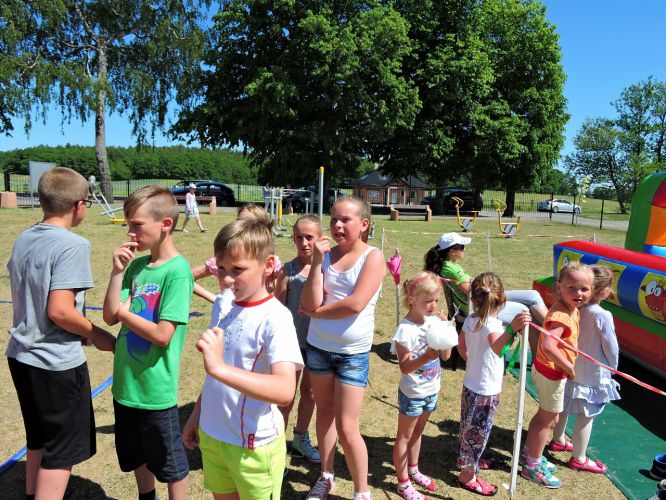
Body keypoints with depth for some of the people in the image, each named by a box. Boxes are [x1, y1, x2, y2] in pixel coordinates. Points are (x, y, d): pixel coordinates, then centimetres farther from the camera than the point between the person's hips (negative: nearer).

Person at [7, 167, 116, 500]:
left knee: (38, 439, 25)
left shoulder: (23, 240, 6)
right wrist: (99, 336, -10)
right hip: (57, 362, -8)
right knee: (62, 450, 8)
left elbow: (25, 299, 13)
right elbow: (59, 310, -25)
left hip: (21, 355, 8)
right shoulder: (72, 244, -19)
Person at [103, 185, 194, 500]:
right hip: (126, 382, 7)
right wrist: (118, 271, -12)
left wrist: (124, 313, -10)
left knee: (169, 462, 14)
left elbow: (162, 335, -23)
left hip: (156, 388, -7)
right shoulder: (136, 264, 2)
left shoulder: (177, 271, -20)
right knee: (136, 456, 27)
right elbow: (110, 317, -3)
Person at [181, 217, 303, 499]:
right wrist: (197, 414, 14)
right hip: (212, 435, 6)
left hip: (254, 446, -6)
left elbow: (285, 391, -36)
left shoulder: (275, 317, -23)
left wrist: (220, 368, -44)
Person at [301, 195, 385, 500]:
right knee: (324, 412, 19)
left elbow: (356, 304, -23)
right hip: (318, 346, 5)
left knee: (347, 428, 0)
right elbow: (311, 303, -10)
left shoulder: (373, 257, -11)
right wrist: (317, 261, -17)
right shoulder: (327, 254, 0)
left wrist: (317, 311, -10)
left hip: (353, 353, -4)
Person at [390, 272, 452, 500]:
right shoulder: (406, 329, -24)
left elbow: (446, 356, -1)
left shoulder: (434, 321, -4)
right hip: (412, 393, -6)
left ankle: (413, 470, 43)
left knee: (417, 432, 24)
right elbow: (404, 367, -23)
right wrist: (427, 356, -36)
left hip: (431, 390, 6)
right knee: (405, 436, 11)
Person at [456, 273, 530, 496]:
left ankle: (466, 459, 47)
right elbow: (496, 347, -50)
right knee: (478, 432, 9)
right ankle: (468, 475, 25)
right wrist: (512, 329, -66)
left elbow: (461, 347, 10)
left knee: (469, 427, 26)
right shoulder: (492, 324, -28)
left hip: (471, 384, 8)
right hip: (486, 391, -8)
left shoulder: (470, 320, -4)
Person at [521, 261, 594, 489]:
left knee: (543, 415, 24)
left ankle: (529, 453, 44)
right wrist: (569, 367, -30)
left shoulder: (572, 310, -2)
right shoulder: (562, 316, -32)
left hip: (545, 369, 9)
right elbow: (548, 345, -46)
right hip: (551, 374, -9)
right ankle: (533, 466, 27)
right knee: (549, 419, 9)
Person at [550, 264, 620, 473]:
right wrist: (612, 367, 5)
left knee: (563, 407, 22)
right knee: (586, 416, 8)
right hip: (594, 374, -7)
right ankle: (579, 458, 22)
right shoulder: (603, 316, -24)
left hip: (572, 368, 7)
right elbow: (611, 348, -15)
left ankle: (558, 440, 44)